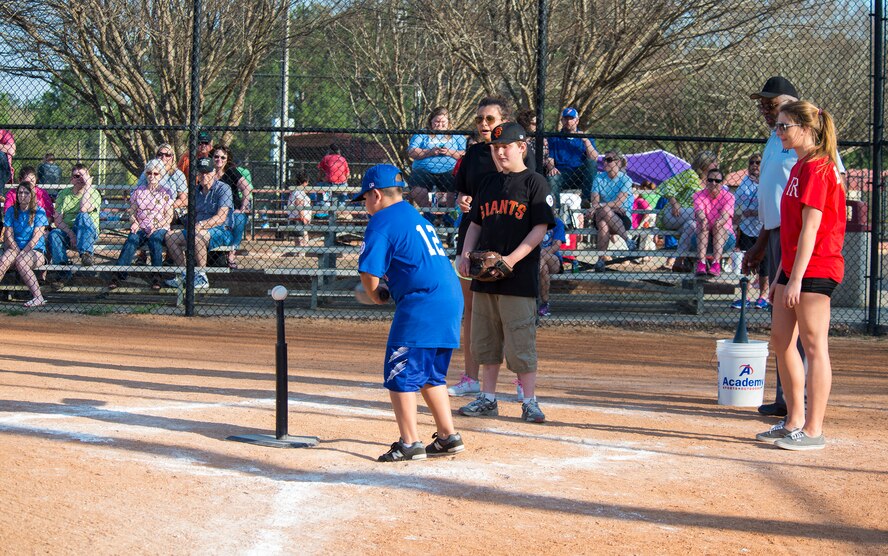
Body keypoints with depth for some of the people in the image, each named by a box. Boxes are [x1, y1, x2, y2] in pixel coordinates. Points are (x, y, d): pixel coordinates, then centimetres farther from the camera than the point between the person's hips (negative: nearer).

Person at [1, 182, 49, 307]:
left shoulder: (39, 212, 2)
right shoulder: (11, 211, 11)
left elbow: (36, 237, -7)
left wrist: (23, 253, -17)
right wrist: (18, 252, -13)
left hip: (36, 250, -3)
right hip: (15, 248, 3)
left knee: (21, 262, -34)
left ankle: (38, 297, -37)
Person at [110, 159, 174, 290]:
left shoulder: (165, 193, 8)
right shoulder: (138, 191, 15)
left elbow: (169, 217, 2)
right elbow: (132, 212, 13)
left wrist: (156, 227, -14)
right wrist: (134, 222, -9)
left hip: (159, 228, -2)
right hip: (140, 227, 2)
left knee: (155, 239, -36)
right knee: (131, 240, -31)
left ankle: (156, 277, -36)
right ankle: (118, 275, -39)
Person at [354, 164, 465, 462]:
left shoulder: (381, 222, -5)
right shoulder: (417, 217, 23)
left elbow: (369, 272, -10)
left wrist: (375, 295, 10)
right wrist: (386, 286, 19)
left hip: (421, 303, -9)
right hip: (451, 298, 9)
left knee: (399, 373, -3)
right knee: (430, 374, 18)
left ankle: (410, 443, -5)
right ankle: (448, 437, 19)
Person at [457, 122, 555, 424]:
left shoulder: (535, 183, -3)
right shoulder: (488, 184, 15)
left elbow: (540, 228, -9)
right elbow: (476, 224, 20)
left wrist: (512, 259, -19)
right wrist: (466, 254, 3)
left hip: (520, 277, -6)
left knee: (521, 342, -6)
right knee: (486, 339, 9)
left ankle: (529, 402, 2)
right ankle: (487, 398, 17)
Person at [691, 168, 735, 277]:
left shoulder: (728, 196, 0)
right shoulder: (699, 195, 1)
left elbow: (725, 215, -20)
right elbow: (699, 213, -19)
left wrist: (719, 222, -45)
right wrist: (702, 219, -45)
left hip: (725, 236, 0)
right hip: (701, 237, 0)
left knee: (719, 227, -31)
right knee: (703, 225, -30)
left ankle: (716, 264, -50)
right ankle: (701, 263, -49)